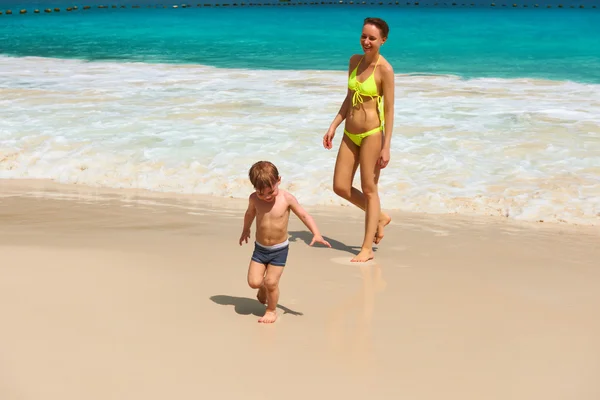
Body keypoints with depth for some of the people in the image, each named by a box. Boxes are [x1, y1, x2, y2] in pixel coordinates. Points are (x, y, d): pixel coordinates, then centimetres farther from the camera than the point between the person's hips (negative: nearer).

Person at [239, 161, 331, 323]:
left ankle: (271, 310, 18)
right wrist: (245, 230, 32)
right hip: (260, 248, 3)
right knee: (254, 282, -4)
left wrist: (316, 234, -21)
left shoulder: (287, 198, -14)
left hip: (279, 250, -3)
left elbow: (304, 215, -9)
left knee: (271, 282, -8)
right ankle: (263, 288, 33)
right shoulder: (254, 199, -6)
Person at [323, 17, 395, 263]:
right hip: (350, 133, 7)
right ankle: (380, 217, 31)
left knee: (369, 190, 2)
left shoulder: (385, 69, -13)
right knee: (341, 187, 8)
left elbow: (389, 109, -12)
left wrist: (386, 146, -15)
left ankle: (367, 248, 11)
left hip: (372, 134, -7)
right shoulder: (355, 61, 7)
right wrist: (333, 126, 11)